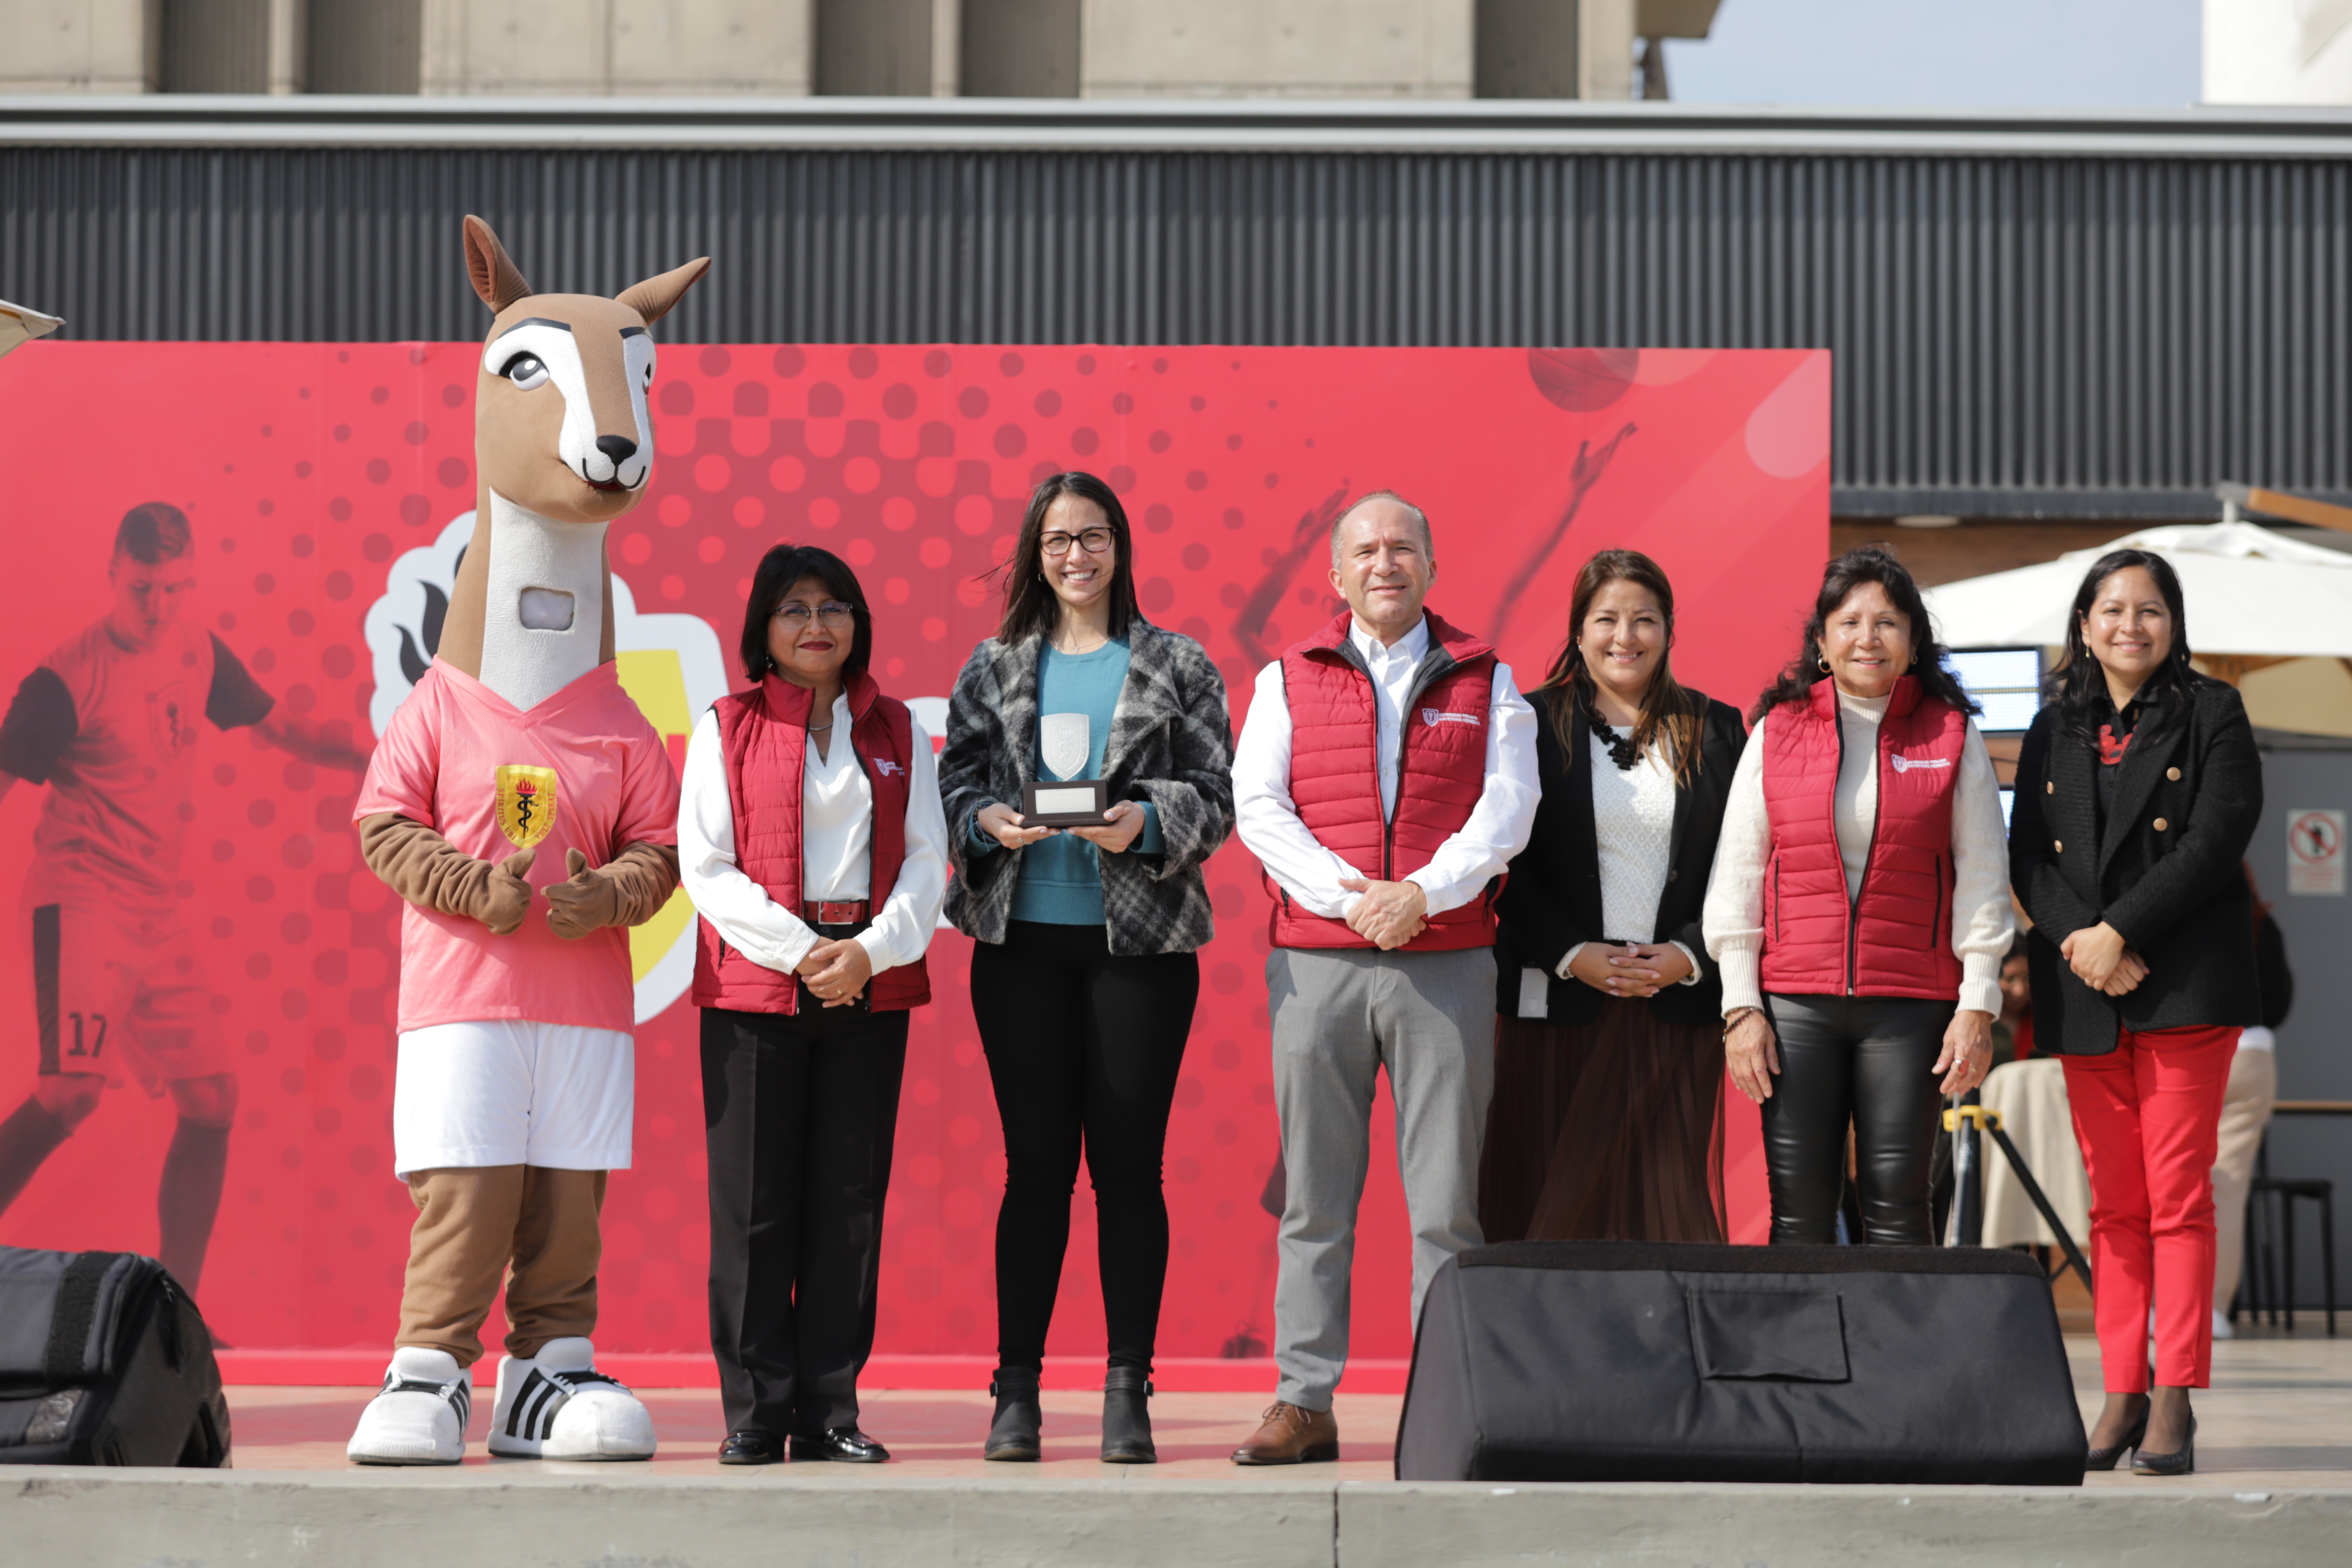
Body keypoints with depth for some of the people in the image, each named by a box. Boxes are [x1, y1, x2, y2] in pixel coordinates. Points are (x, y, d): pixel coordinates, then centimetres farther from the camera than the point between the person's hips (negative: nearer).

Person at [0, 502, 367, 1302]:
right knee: (74, 1088, -27)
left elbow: (280, 729, 21)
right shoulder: (66, 680, -13)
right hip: (80, 900, -7)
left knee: (212, 1101, 5)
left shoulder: (200, 655, 7)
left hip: (156, 914, 7)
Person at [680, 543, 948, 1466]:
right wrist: (800, 949, -12)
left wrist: (873, 948, -11)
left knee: (851, 1200, 2)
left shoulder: (899, 733, 13)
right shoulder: (725, 730, 6)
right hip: (754, 984, -2)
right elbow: (705, 865, -2)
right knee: (753, 1205, -3)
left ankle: (830, 1408, 8)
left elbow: (928, 859, 6)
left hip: (871, 986, 2)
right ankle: (755, 1413, 3)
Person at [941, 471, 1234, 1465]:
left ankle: (1128, 1390, 6)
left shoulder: (1177, 666, 5)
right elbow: (955, 780, 9)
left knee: (1128, 1162, 0)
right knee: (1035, 1162, 3)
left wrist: (1146, 822, -16)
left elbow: (1217, 795, 2)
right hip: (1022, 939, 1)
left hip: (1140, 940, -1)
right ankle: (1017, 1389, 8)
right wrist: (989, 820, -11)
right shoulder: (994, 668, 11)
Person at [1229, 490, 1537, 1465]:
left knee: (1446, 1195, -1)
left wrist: (1423, 892, -14)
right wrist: (1347, 892, -13)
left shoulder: (1486, 681, 11)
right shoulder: (1288, 680, 11)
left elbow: (1507, 808, 1)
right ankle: (1305, 1404, 6)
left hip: (1446, 960, 0)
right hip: (1315, 961, 1)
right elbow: (1257, 807, 1)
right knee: (1315, 1194, 2)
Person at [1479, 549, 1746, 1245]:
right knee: (1551, 1200, -1)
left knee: (1669, 1201, -2)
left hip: (1678, 1000, 1)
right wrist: (1574, 954, -10)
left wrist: (1687, 956, -7)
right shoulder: (1534, 724, 4)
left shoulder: (1715, 730, 9)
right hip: (1557, 1000, -1)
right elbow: (1508, 866, 0)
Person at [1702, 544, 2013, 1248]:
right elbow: (1737, 875, 7)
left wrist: (1978, 1006, -1)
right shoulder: (1777, 732, 7)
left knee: (1896, 1207, -2)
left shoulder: (1952, 735, 6)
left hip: (1910, 1005, -1)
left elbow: (1981, 875, 5)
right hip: (1795, 1006, 1)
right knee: (1800, 1209, -1)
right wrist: (1741, 1007, 0)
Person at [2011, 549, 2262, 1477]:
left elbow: (2217, 837, -9)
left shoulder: (2212, 715, 3)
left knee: (2178, 1194, -6)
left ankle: (2174, 1402, -4)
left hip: (2185, 984, -4)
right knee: (2113, 1203, 6)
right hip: (2082, 993, 4)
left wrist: (2121, 931, -15)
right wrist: (2080, 943, -11)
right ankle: (2122, 1395, 9)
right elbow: (2028, 855, 7)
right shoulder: (2054, 730, 14)